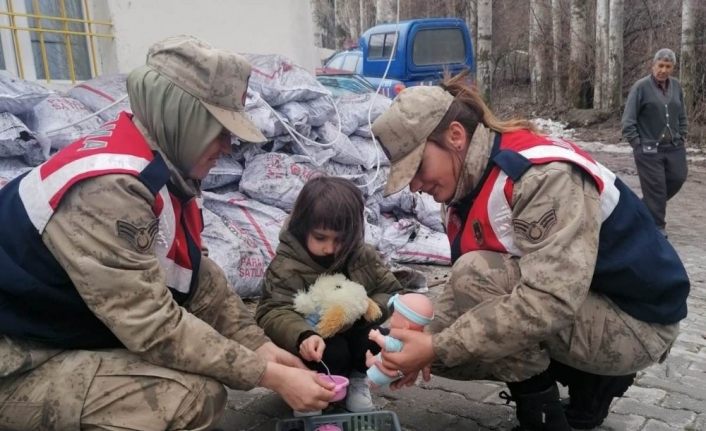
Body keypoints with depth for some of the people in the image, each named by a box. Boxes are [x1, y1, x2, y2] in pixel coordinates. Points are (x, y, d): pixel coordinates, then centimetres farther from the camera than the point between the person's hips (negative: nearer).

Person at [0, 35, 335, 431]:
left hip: (83, 330, 9)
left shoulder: (160, 164, -2)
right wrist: (270, 376, -23)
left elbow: (198, 273, 1)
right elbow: (156, 329, -30)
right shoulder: (108, 190, -30)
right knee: (197, 396, -27)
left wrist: (259, 346, -7)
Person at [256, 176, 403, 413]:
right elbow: (273, 313, -31)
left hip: (352, 333, 5)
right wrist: (303, 336, -52)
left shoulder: (364, 256, -7)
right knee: (334, 353, -34)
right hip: (316, 343, -4)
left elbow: (391, 291, 1)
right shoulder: (285, 267, -21)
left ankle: (357, 379, 5)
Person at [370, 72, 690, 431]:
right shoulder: (468, 182, -2)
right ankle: (589, 378, 9)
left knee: (479, 275, -28)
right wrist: (426, 341, -14)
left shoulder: (545, 176, -29)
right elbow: (465, 287, 2)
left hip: (635, 321, -8)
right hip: (581, 312, 9)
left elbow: (549, 302, -38)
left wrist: (437, 349, -34)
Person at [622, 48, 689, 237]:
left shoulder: (676, 86, 8)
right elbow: (628, 119, -8)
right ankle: (657, 227, 12)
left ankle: (646, 206, 31)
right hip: (649, 149, -6)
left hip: (674, 147, 6)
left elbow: (682, 115, 19)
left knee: (677, 179, 9)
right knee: (655, 187, -2)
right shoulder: (641, 87, -9)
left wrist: (682, 137, 10)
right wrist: (637, 143, -10)